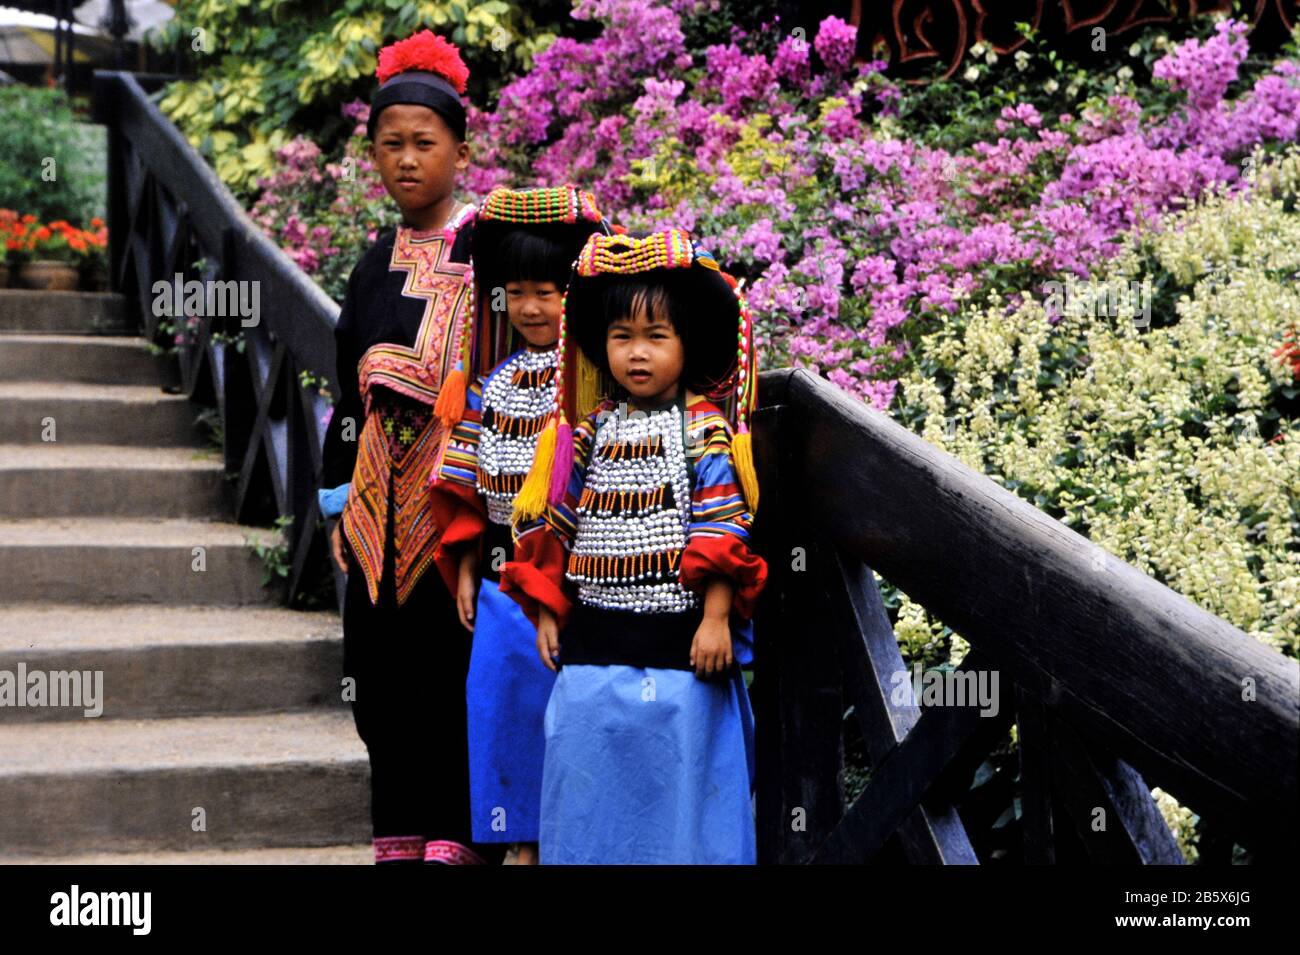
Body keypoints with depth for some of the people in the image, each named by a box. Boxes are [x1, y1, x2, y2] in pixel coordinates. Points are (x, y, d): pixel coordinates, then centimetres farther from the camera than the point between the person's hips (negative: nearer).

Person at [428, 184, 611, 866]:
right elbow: (467, 484, 13)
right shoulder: (495, 384, 9)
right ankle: (523, 839, 23)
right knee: (507, 701, 11)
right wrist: (466, 567, 10)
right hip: (505, 579, 6)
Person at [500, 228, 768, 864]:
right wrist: (546, 612, 9)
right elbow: (554, 525, 12)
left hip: (681, 645, -4)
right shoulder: (590, 432, 7)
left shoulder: (704, 431, -4)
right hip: (593, 645, 4)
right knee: (591, 785, 10)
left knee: (681, 785, 2)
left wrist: (715, 618, -13)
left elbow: (722, 530, -8)